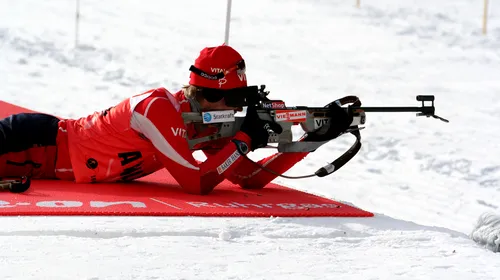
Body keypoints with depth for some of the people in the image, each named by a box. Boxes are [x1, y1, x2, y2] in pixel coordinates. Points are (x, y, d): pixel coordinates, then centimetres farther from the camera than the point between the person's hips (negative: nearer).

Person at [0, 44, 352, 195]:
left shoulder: (204, 123, -2)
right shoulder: (159, 109, -29)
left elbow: (251, 178, -1)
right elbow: (197, 184, -31)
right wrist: (244, 139, -25)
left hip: (66, 135, 8)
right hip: (45, 146, -8)